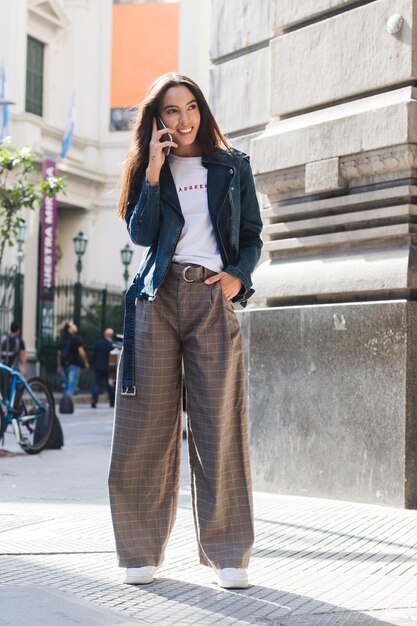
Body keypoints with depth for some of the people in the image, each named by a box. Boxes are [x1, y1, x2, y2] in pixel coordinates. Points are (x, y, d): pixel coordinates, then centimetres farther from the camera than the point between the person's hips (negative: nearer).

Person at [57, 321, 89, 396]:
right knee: (72, 384, -9)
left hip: (64, 364, 7)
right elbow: (81, 351, -12)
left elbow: (59, 354, 16)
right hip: (74, 364, -7)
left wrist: (59, 366, 22)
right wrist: (86, 362, -2)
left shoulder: (63, 339, 13)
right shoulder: (76, 338, -7)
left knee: (67, 384, 17)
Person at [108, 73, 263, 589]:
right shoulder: (149, 168, 14)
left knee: (219, 425, -5)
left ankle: (228, 554, 0)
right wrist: (154, 174, -7)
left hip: (211, 299, -1)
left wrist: (238, 275, -4)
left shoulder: (232, 166, 13)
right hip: (157, 298, 1)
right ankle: (141, 551, 7)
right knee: (149, 422, -1)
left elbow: (252, 235, 14)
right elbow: (140, 233, 0)